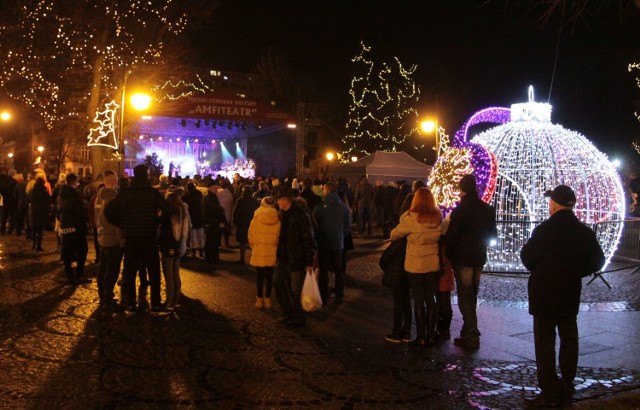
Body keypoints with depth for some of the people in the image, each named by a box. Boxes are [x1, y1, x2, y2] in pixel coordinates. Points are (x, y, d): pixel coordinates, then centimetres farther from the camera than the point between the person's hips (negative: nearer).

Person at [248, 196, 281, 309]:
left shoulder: (256, 218, -9)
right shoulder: (277, 219, -8)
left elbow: (250, 235, -4)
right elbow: (280, 236, -5)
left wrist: (253, 246, 12)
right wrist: (276, 246, 11)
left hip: (259, 251, -1)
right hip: (272, 252, 1)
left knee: (260, 275, 10)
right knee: (269, 275, 10)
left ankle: (260, 299, 14)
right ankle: (267, 299, 14)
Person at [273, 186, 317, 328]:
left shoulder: (300, 215, -19)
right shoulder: (283, 214, 7)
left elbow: (308, 239, -18)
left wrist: (309, 262, -19)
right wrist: (280, 253, 17)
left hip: (297, 258, -9)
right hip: (285, 257, 9)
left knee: (296, 290, 2)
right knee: (278, 283, 15)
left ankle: (298, 319, 18)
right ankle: (289, 313, 29)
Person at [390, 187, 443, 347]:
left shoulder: (411, 218, -17)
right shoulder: (438, 217, -5)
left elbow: (394, 235, -8)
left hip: (415, 266, -4)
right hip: (433, 265, 4)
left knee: (419, 301, 5)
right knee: (430, 299, 12)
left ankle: (421, 338, 11)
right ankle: (430, 336, 19)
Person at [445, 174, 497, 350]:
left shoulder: (459, 210, -17)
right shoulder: (488, 210, 3)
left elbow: (451, 236, -16)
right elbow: (493, 234, 11)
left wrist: (448, 254, 0)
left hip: (462, 258, -6)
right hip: (479, 258, 6)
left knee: (465, 297, 0)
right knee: (472, 296, 17)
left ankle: (471, 337, -2)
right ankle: (470, 332, 24)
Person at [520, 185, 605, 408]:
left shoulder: (544, 230, -18)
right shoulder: (584, 232, -2)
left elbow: (527, 257, -11)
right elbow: (597, 261, 4)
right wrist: (574, 272, 11)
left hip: (545, 294, -5)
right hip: (571, 296, 5)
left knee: (545, 342, 3)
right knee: (569, 340, 14)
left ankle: (549, 392, 5)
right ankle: (566, 391, 21)